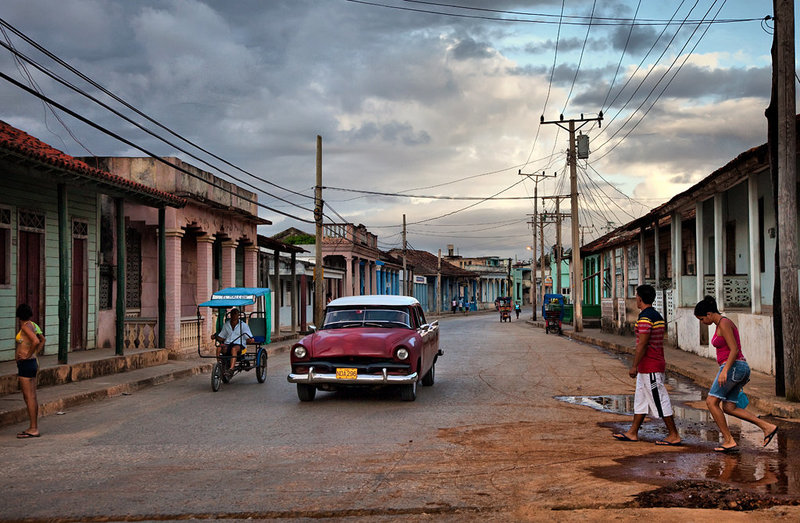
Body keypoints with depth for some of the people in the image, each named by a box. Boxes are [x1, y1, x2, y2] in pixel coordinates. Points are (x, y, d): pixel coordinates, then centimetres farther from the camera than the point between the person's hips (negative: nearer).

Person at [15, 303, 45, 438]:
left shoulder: (26, 326, -14)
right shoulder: (32, 325, 11)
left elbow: (36, 341, -29)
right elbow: (42, 340, 26)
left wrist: (28, 355, -16)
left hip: (26, 364, -9)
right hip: (31, 363, 9)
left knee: (29, 397, -6)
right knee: (31, 397, 13)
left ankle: (33, 429, -4)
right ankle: (34, 427, 18)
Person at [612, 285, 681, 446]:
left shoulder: (645, 318, -18)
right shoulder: (658, 316, 13)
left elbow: (642, 345, -21)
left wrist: (634, 366, -16)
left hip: (650, 368, -10)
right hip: (657, 364, 10)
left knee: (660, 401, -4)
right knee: (640, 399, 15)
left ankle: (674, 435, 1)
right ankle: (632, 433, 21)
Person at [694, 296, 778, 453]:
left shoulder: (724, 323, -11)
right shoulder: (723, 324, 18)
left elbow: (734, 350, -19)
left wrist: (724, 370, -26)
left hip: (733, 367, -10)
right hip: (742, 368, 10)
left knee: (711, 402, -8)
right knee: (728, 408, 6)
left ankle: (729, 441, -8)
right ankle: (767, 427, 3)